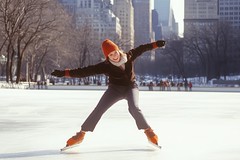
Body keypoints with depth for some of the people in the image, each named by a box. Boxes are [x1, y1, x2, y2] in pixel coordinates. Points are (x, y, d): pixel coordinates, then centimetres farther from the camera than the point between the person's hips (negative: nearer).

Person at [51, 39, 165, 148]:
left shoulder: (129, 56, -16)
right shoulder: (105, 66, -21)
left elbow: (141, 48, 2)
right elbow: (85, 71, -25)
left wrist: (156, 44, 1)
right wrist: (64, 73, -31)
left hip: (130, 87, 0)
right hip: (115, 89, 0)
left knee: (134, 108, -26)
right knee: (98, 110, -12)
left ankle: (149, 132, -7)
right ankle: (81, 135, 0)